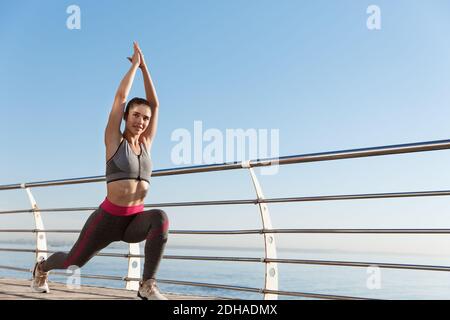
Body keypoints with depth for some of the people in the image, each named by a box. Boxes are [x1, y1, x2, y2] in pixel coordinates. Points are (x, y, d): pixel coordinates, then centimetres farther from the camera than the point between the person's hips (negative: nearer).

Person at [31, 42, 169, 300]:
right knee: (73, 261, 18)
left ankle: (147, 286, -27)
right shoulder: (114, 141, -4)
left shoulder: (146, 144, 6)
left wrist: (145, 67, 4)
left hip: (135, 221, 2)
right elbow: (120, 97, -9)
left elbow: (155, 104, 4)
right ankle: (42, 267, 55)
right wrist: (134, 64, 0)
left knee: (160, 218, -34)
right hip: (108, 218, -2)